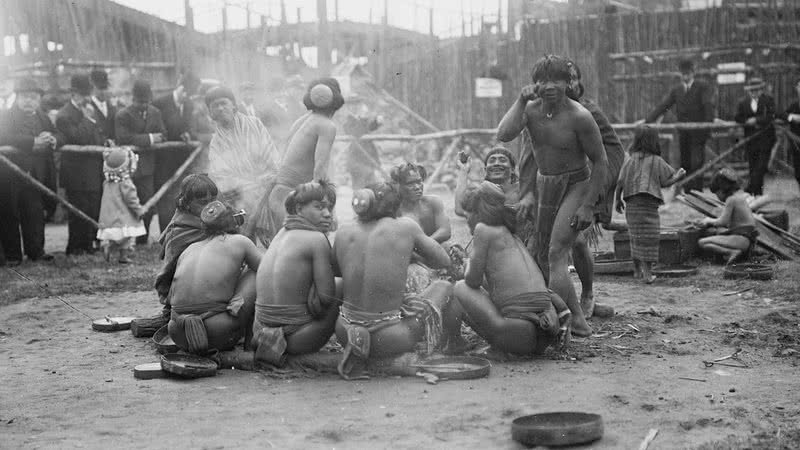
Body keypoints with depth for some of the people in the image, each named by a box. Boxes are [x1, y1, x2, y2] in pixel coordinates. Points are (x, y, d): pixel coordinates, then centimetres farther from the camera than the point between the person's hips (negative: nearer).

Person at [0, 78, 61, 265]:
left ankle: (35, 251, 16)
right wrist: (33, 142, -28)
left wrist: (52, 139, -14)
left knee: (35, 214, 6)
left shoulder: (43, 117, 16)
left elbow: (59, 136, 12)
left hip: (36, 177, 4)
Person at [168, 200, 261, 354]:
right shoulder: (240, 241, 7)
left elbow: (172, 297, 22)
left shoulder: (190, 249, 19)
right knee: (255, 274, 15)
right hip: (219, 335, -4)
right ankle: (250, 344, 16)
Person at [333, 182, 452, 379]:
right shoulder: (406, 226, -4)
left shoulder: (343, 232, 3)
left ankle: (356, 342, 7)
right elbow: (444, 261, 8)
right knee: (444, 286, 23)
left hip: (344, 331, 2)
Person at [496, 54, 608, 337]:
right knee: (540, 254, 10)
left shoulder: (579, 117, -19)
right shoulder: (531, 110, -5)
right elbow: (503, 136, -21)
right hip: (544, 185, 7)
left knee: (556, 253, -17)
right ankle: (576, 321, 22)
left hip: (576, 186, -7)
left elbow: (600, 162, -13)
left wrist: (588, 206, -16)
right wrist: (521, 100, -21)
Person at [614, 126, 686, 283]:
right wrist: (679, 175, 20)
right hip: (648, 204, -4)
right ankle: (647, 273, -4)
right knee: (648, 238, 0)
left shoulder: (630, 161, 5)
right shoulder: (657, 161, -3)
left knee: (636, 237, 17)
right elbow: (666, 182, 2)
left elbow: (620, 183, 1)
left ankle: (637, 270, 25)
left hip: (631, 204, 4)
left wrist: (618, 200, 14)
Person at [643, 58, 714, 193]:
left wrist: (709, 122, -28)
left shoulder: (703, 87, 0)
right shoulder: (676, 90, 12)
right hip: (683, 132, 4)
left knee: (696, 162, -10)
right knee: (684, 163, 6)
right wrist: (647, 121, -4)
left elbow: (708, 105, -12)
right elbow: (662, 106, 6)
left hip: (698, 131, -4)